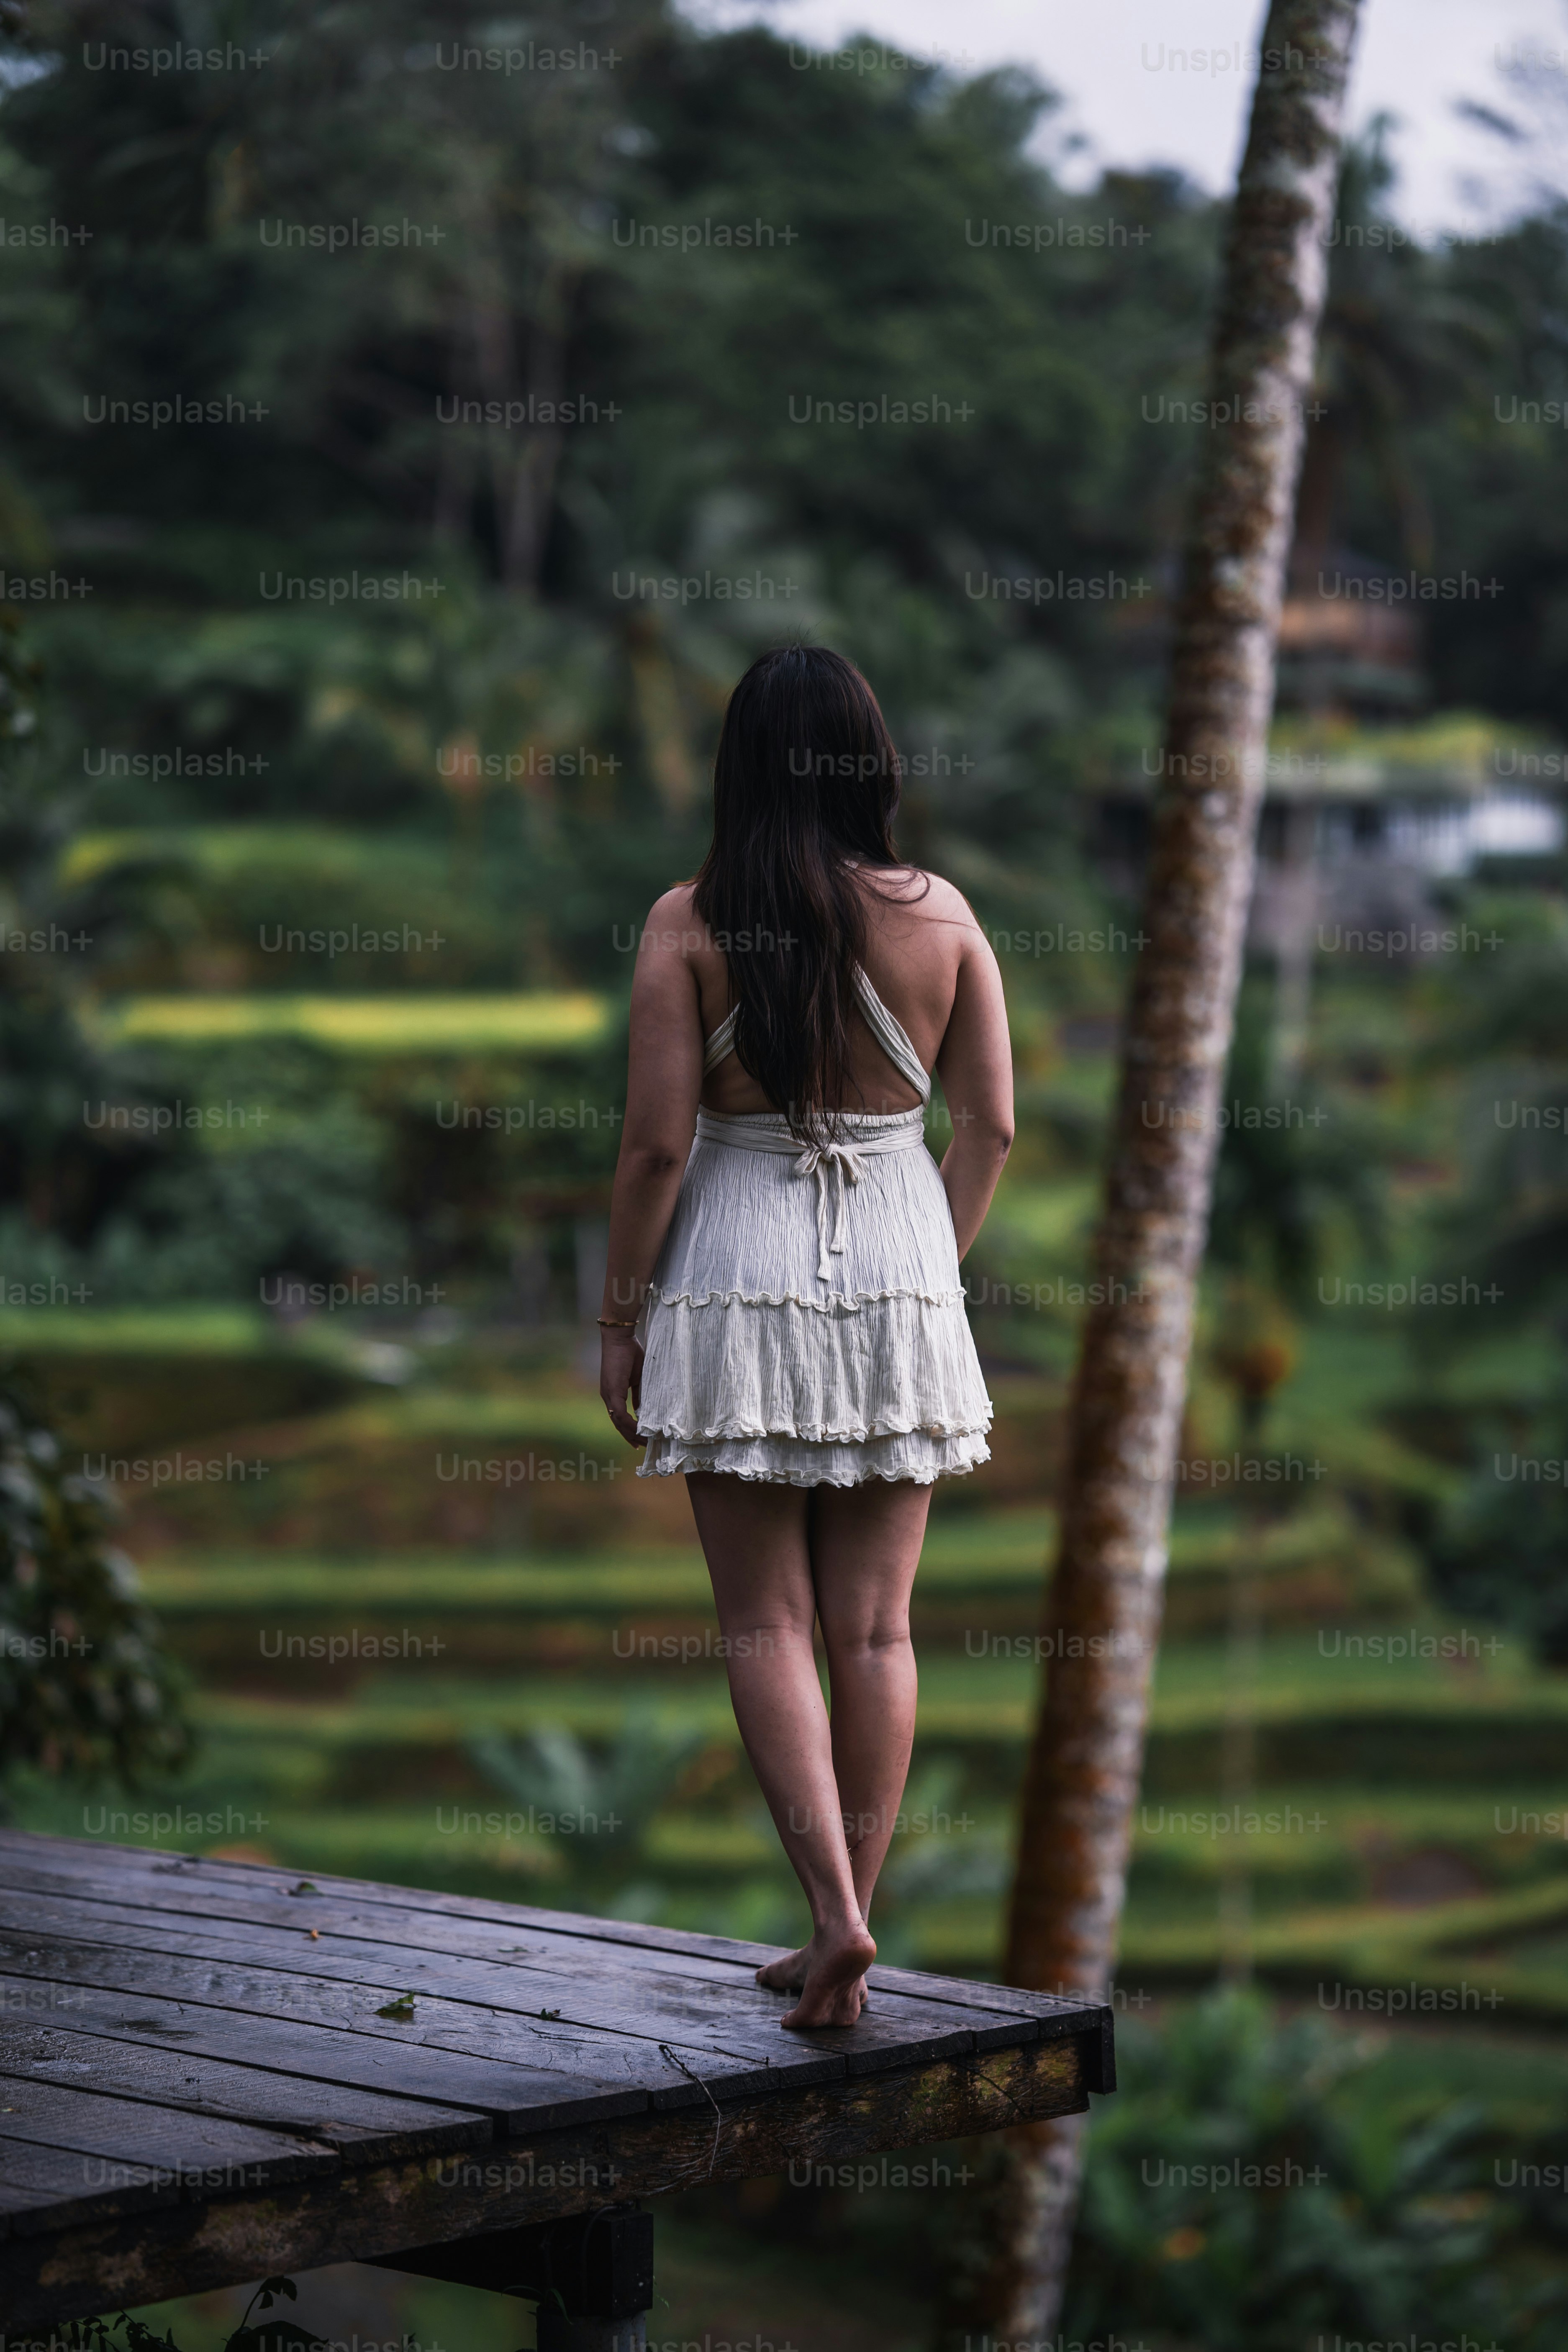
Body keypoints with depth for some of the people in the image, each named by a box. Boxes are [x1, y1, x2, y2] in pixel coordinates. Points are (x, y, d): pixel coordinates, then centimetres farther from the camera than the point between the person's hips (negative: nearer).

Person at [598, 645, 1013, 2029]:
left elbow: (657, 1141, -10)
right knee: (875, 1628, 9)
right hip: (899, 1274, 2)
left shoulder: (691, 923, -8)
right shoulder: (940, 914, -1)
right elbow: (991, 1126, 0)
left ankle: (835, 1906, -10)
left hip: (737, 1272, -2)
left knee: (765, 1624, 5)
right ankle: (845, 1942, 14)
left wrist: (619, 1318, 0)